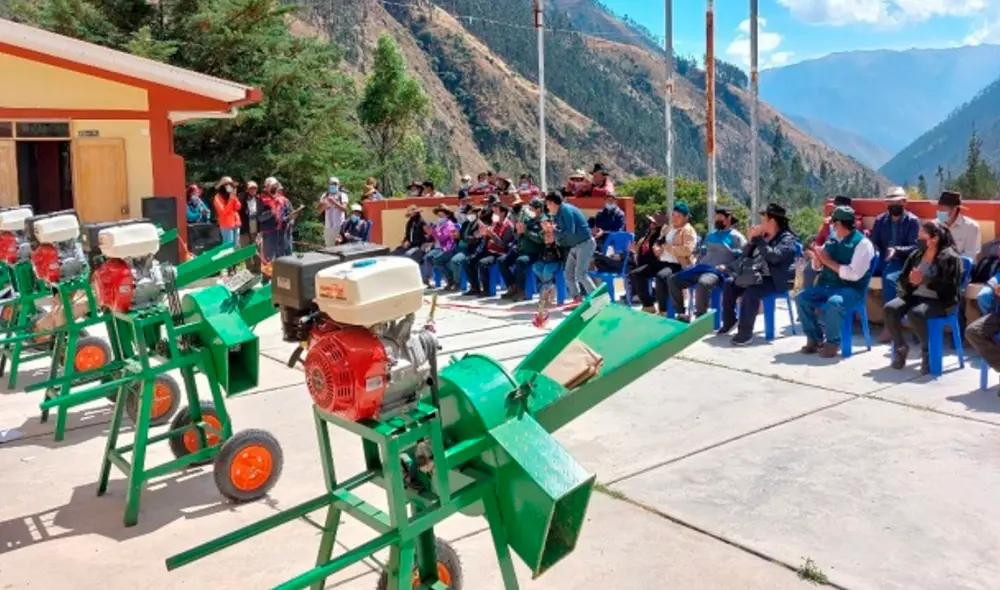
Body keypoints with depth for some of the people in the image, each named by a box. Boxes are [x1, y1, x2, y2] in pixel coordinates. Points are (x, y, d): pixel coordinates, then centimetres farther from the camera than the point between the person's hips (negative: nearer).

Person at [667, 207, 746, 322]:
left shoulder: (735, 236, 4)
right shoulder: (711, 234, 27)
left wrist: (727, 267, -17)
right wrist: (697, 266, 14)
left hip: (718, 272, -8)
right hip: (701, 268, 8)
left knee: (702, 283, -41)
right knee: (673, 280, -8)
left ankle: (700, 319, -32)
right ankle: (681, 314, -8)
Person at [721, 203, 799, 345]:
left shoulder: (787, 239, -8)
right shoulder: (763, 237, 14)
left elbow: (773, 256, -26)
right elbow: (745, 256, 15)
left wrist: (758, 239, -22)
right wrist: (750, 240, -2)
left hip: (776, 280, -8)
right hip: (757, 276, 8)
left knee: (752, 291, -34)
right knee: (729, 283, -5)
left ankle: (746, 332, -29)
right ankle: (729, 322, 8)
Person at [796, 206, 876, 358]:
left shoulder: (862, 243, -12)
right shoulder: (833, 241, 11)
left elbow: (854, 274, -22)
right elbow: (818, 267, 18)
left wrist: (829, 262, -17)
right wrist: (815, 257, -6)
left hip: (851, 289, -8)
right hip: (828, 285, 8)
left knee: (833, 303, -36)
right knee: (802, 298, -11)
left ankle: (833, 342, -14)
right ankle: (815, 338, 2)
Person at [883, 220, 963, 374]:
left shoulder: (950, 258, -6)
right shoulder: (916, 254, 12)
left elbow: (950, 287, -16)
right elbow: (902, 279, 15)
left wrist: (924, 280, -23)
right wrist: (910, 279, -10)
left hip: (939, 301, -6)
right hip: (914, 296, 6)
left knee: (915, 314, -37)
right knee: (890, 308, -23)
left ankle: (928, 352, -13)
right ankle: (900, 347, -4)